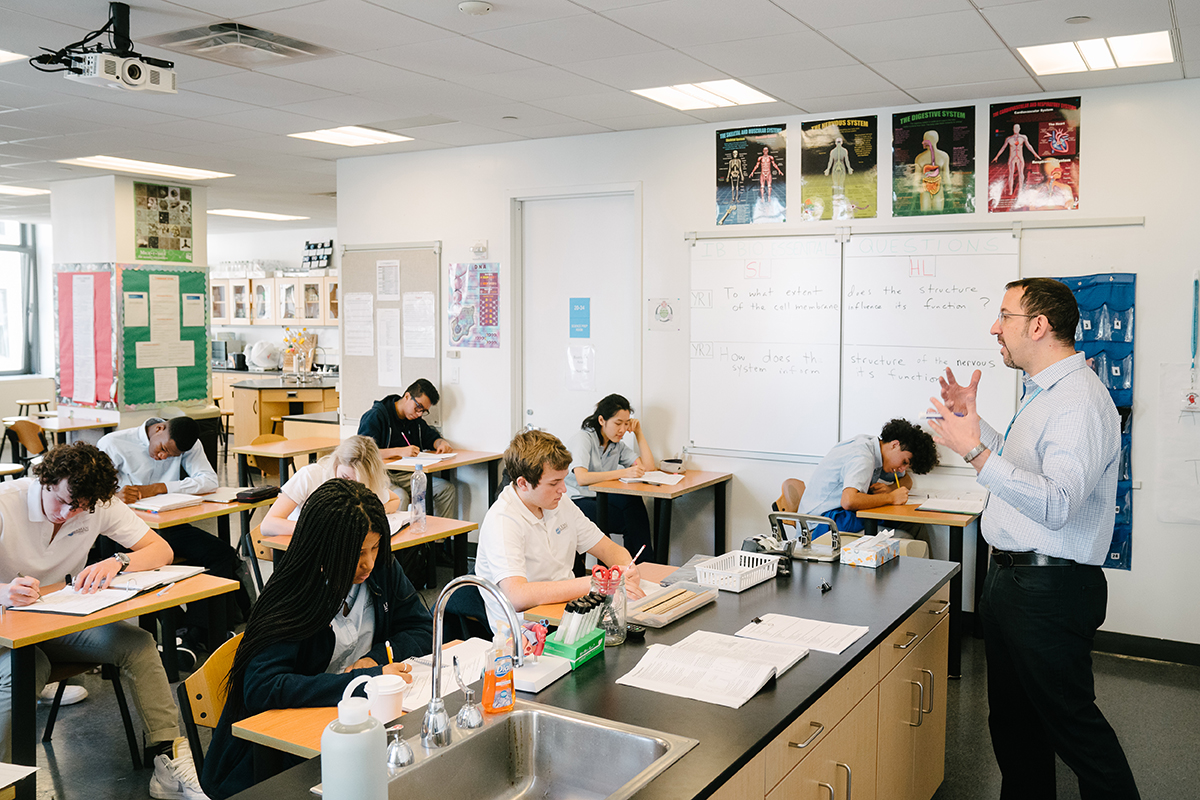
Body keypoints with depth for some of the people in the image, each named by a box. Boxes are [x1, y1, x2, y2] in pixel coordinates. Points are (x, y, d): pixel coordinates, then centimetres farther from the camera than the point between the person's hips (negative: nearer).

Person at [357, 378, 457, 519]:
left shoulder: (415, 419, 13)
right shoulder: (375, 416, -11)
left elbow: (432, 437, 24)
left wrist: (442, 443, -3)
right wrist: (399, 451, -33)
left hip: (405, 475, 7)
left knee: (447, 489, -12)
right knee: (400, 497, -38)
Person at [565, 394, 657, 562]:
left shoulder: (618, 446, 14)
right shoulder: (583, 438, -9)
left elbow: (648, 466, 4)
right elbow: (581, 478, -25)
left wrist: (638, 433, 3)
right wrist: (623, 473, -33)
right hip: (577, 501, -6)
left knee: (633, 501, -28)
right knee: (631, 522, -31)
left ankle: (645, 563, -24)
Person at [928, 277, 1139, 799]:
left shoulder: (1079, 401, -21)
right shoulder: (1039, 393, 12)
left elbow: (1057, 504, -32)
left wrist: (975, 452, -36)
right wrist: (972, 420, 19)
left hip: (1051, 589, -10)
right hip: (1010, 576, 10)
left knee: (1070, 720, 1)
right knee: (1012, 717, 20)